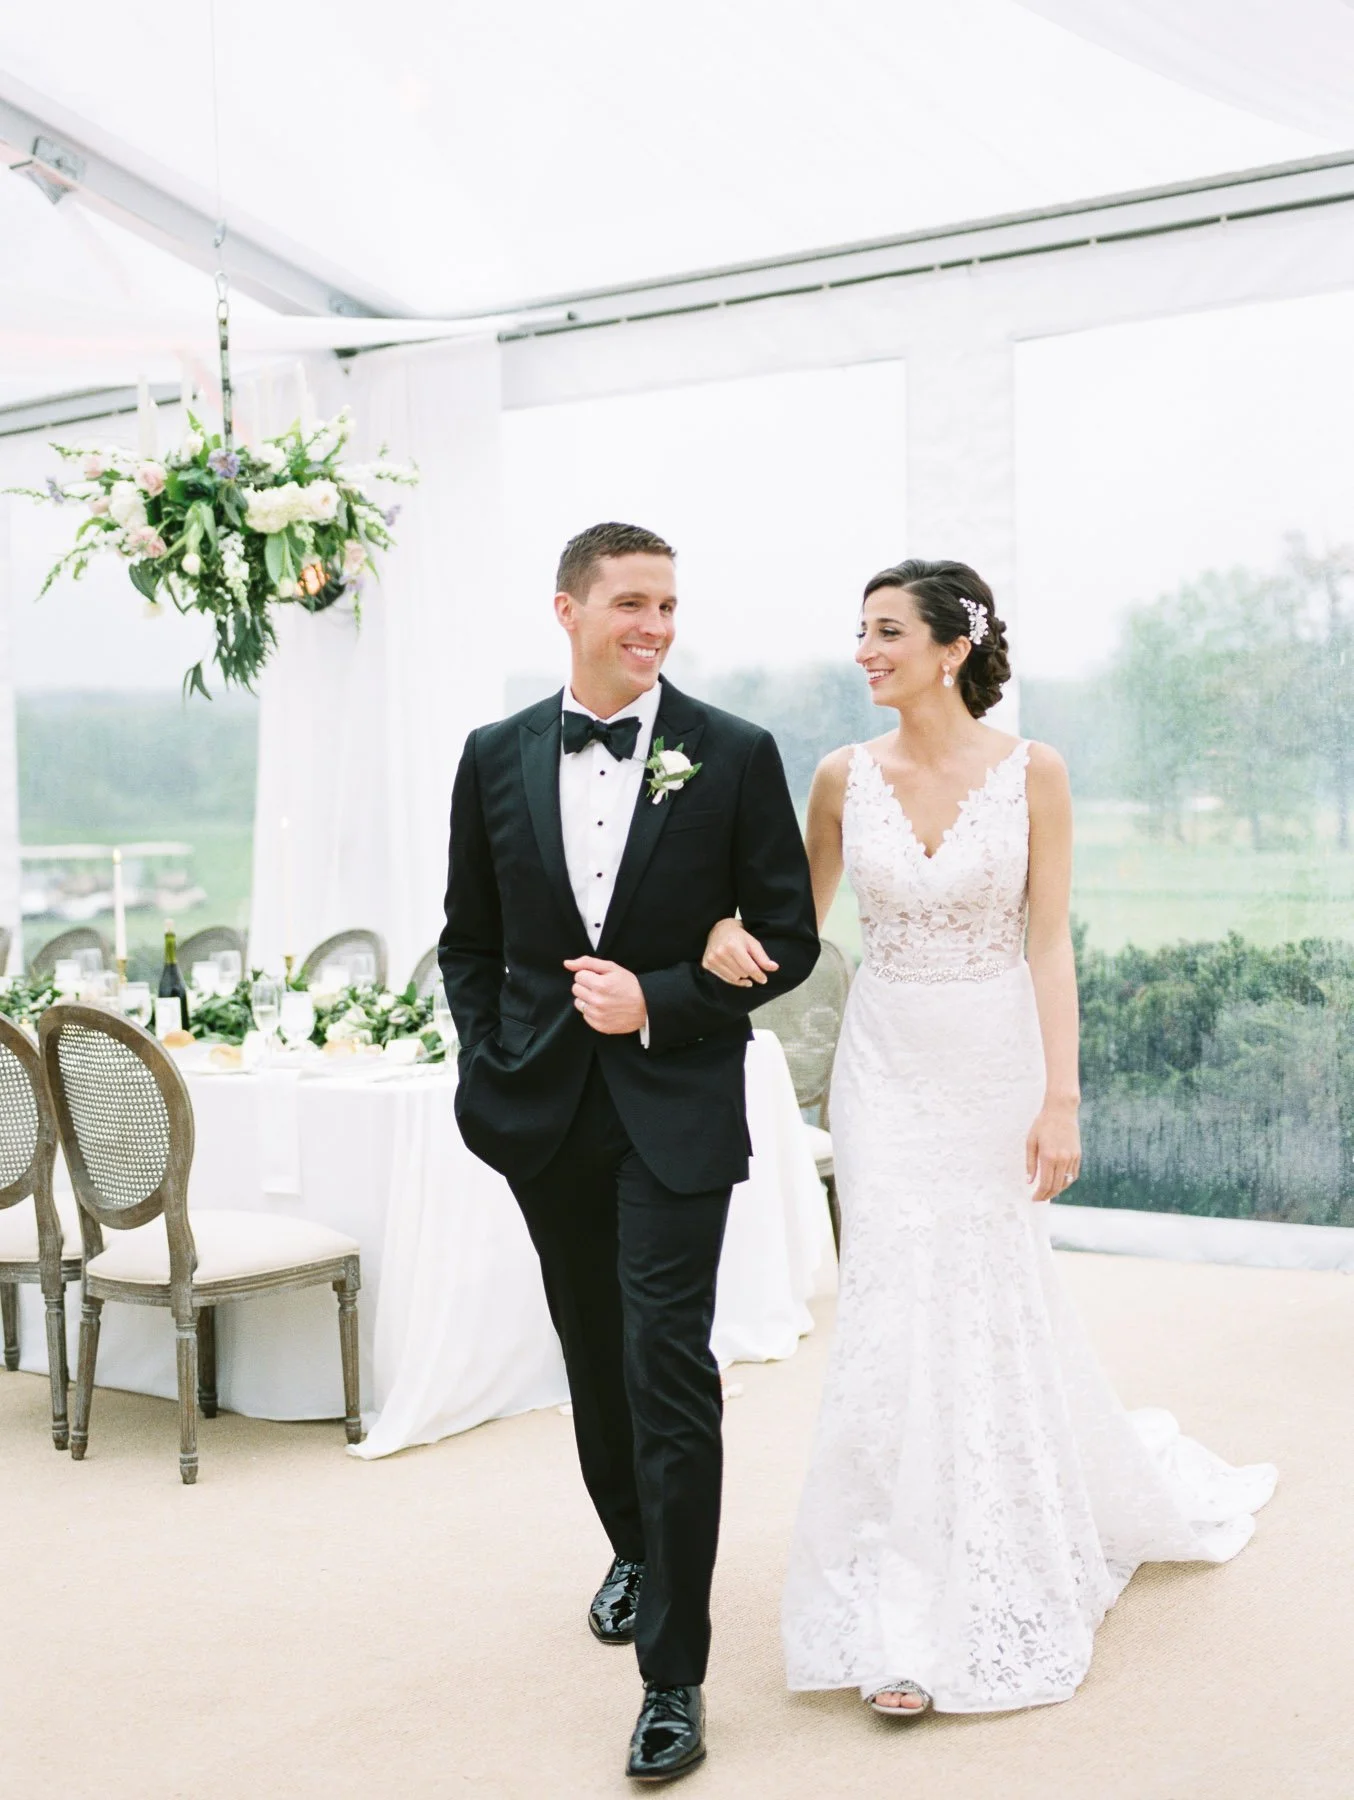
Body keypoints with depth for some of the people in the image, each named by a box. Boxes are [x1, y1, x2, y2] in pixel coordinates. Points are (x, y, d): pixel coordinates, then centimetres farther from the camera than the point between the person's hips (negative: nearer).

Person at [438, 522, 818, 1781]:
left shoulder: (734, 756, -4)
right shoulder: (495, 757, 4)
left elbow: (789, 938, -3)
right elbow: (469, 938, 12)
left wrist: (659, 1002, -14)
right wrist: (489, 1069, 1)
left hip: (676, 1108, -4)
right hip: (545, 1109, 4)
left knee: (669, 1372, -7)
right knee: (594, 1352, 19)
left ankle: (673, 1677, 2)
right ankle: (635, 1549, 44)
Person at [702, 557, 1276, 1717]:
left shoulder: (1031, 772, -6)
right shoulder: (845, 775, 1)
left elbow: (1049, 941, -7)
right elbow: (802, 917, 10)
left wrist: (1061, 1098, -11)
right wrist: (729, 928, -12)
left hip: (997, 1065, -1)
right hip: (887, 1067, 2)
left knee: (1002, 1309, 9)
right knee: (901, 1317, -2)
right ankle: (914, 1619, 10)